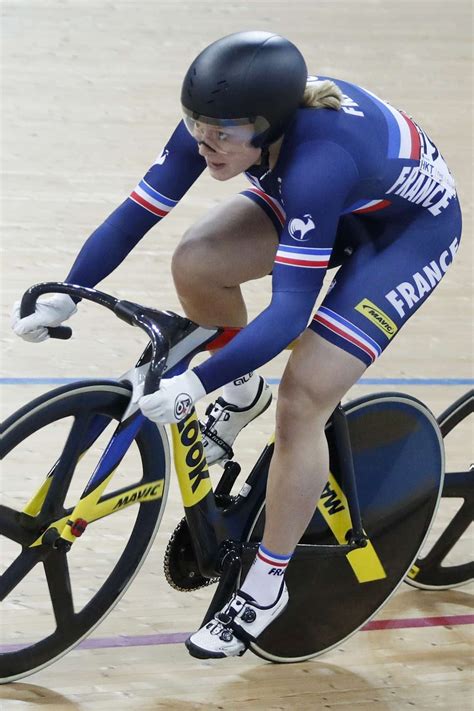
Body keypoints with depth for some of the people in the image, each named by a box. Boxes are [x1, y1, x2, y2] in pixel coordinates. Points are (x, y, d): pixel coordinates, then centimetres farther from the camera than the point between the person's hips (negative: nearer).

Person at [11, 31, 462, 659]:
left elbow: (290, 310, -41)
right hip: (334, 205, 7)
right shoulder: (217, 123, -24)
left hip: (412, 225, -7)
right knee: (197, 263, -16)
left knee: (302, 400, -15)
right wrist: (63, 298, -18)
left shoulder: (316, 161, -42)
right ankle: (241, 395, 14)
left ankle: (267, 584, 2)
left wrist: (195, 384, -45)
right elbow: (139, 210, -14)